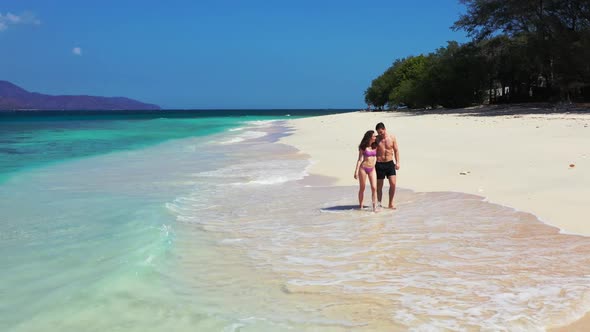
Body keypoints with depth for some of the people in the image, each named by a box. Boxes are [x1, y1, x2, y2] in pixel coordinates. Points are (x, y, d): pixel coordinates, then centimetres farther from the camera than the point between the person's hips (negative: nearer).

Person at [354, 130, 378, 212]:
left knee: (374, 188, -9)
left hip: (372, 169, 3)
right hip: (363, 168, -3)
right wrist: (356, 171, -7)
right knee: (362, 188, 7)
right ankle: (360, 205, 19)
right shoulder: (363, 147, -3)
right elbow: (360, 159, -3)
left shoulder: (374, 146, 7)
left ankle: (375, 207, -8)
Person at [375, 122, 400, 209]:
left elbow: (396, 150, 8)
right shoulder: (376, 139, -3)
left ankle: (391, 204, 7)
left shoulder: (392, 138, 1)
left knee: (393, 184, -5)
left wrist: (397, 162, 1)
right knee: (379, 185, 4)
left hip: (390, 163, 1)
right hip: (379, 164, -1)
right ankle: (379, 204, 17)